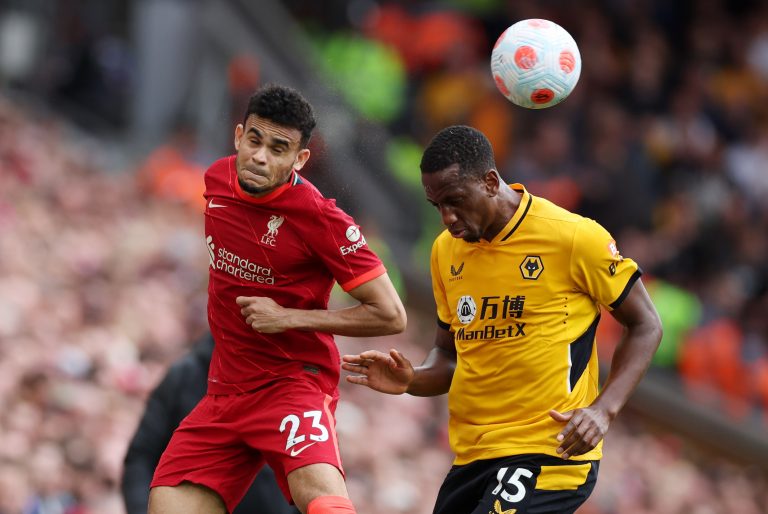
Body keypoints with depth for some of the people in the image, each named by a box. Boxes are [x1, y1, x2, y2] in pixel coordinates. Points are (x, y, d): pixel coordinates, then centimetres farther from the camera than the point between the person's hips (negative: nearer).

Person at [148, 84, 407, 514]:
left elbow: (391, 316, -15)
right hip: (226, 387, 7)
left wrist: (290, 318, -18)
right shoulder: (218, 179, 2)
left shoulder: (319, 218, -18)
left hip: (294, 381, -7)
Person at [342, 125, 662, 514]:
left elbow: (645, 325, -2)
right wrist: (412, 381, -4)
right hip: (471, 457, 7)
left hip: (550, 452, -7)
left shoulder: (574, 237, -10)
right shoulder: (445, 251, 9)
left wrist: (603, 410, -15)